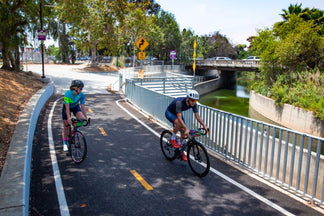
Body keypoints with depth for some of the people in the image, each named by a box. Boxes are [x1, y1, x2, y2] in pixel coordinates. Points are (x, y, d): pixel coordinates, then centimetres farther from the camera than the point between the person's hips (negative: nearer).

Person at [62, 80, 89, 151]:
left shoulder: (81, 95, -24)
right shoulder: (68, 93, -33)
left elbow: (83, 106, -20)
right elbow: (67, 107, -32)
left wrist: (86, 118, -23)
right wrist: (68, 118, -39)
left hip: (75, 106, 2)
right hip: (67, 107, -2)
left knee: (80, 118, -28)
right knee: (66, 126, -1)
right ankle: (65, 144, 14)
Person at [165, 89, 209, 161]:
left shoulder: (193, 104, -21)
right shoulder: (179, 102, -40)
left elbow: (197, 115, -19)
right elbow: (179, 117, -47)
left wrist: (204, 125, -31)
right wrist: (186, 129, -56)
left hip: (178, 113, 6)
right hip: (169, 112, -6)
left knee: (183, 132, -2)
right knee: (178, 123, -37)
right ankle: (173, 139, -10)